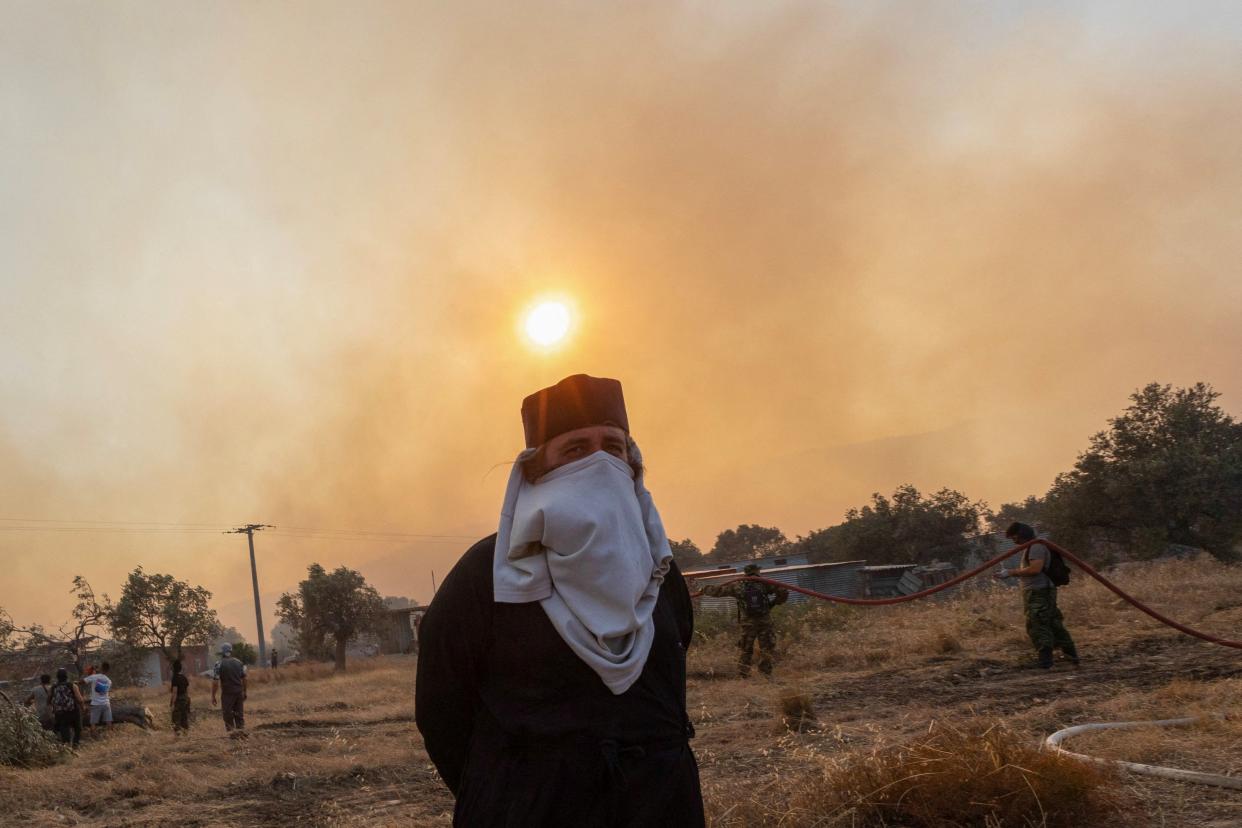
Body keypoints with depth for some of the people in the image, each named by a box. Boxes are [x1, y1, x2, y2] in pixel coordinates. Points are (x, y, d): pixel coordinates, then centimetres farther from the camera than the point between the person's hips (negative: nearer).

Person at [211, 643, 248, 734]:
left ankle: (231, 731, 2)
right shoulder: (239, 663, 6)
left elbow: (215, 682, -12)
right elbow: (244, 679, 11)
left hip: (227, 693, -4)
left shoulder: (219, 665, -9)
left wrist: (213, 696, -6)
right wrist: (244, 692, 21)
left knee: (228, 714, 5)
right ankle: (241, 730, 10)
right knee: (239, 714, 12)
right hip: (239, 692, 4)